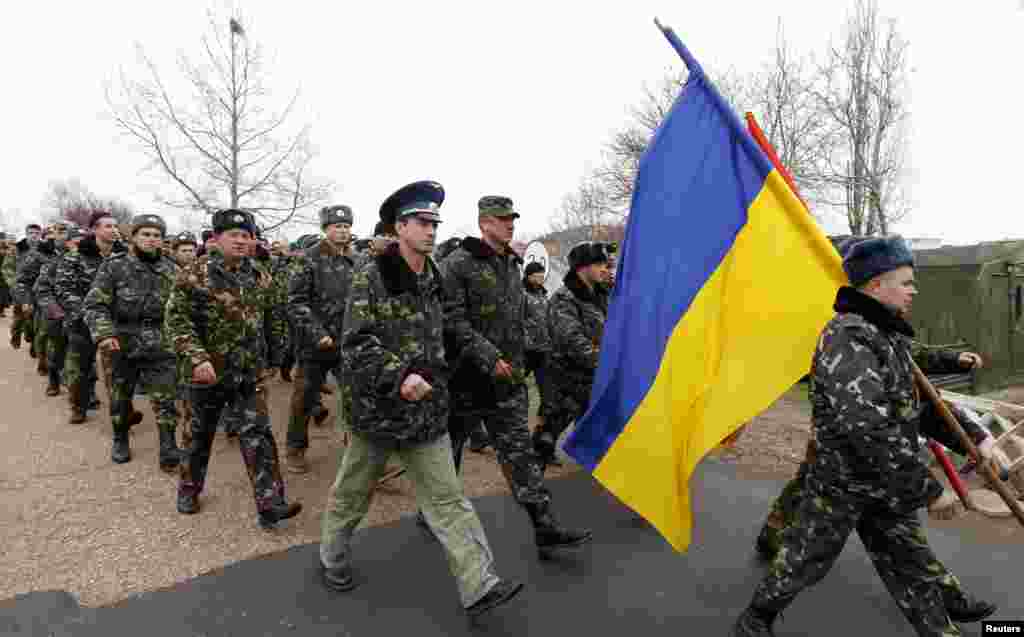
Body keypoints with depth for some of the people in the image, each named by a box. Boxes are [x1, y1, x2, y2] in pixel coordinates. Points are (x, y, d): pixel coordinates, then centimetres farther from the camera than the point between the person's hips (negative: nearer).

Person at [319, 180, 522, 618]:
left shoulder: (433, 280, 7)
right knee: (352, 492, 17)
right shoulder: (371, 277, -12)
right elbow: (356, 344, -18)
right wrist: (399, 376, -27)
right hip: (378, 408, -4)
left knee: (448, 499, 5)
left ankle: (480, 586, 9)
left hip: (428, 410, 5)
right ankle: (332, 556, 43)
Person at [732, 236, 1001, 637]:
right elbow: (868, 427, -33)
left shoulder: (888, 335, 8)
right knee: (803, 561, 9)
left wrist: (973, 438, 14)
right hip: (842, 483, -8)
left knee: (915, 571, 18)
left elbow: (916, 402, 20)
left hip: (888, 485, 8)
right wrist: (926, 486, -26)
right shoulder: (846, 337, -25)